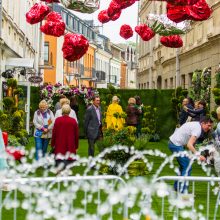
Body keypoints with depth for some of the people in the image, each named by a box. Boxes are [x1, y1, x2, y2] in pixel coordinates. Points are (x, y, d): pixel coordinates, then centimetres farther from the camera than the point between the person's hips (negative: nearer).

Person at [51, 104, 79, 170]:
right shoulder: (73, 121, -4)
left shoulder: (57, 120, -6)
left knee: (59, 162, 6)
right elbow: (76, 134, 2)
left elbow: (54, 133, 0)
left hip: (59, 145, 0)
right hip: (70, 146, 0)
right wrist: (76, 145, 13)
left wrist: (53, 144, 11)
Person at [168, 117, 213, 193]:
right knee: (187, 167, -11)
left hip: (172, 142, 11)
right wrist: (198, 155, -41)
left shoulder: (195, 124, 12)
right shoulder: (197, 129, -19)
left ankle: (177, 187, 29)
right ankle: (182, 191, -13)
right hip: (176, 145, -11)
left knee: (183, 166, 21)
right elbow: (189, 144, -31)